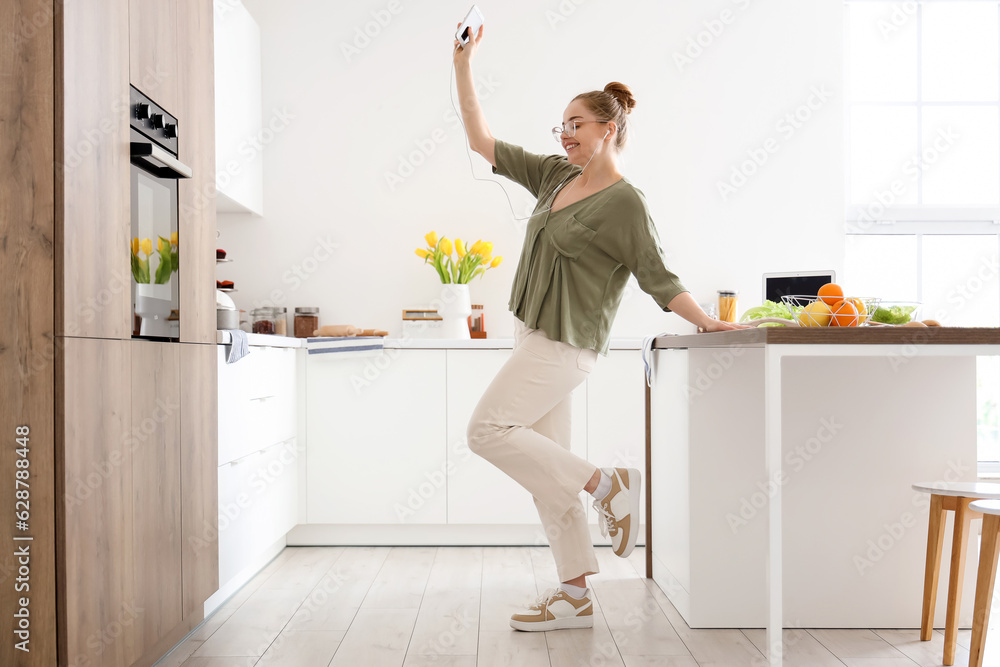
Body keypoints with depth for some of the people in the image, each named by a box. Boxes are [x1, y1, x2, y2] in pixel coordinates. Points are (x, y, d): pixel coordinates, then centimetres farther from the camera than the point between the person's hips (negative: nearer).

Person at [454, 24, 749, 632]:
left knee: (488, 430, -16)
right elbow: (484, 143, 13)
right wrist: (464, 68, 10)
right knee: (546, 470, 7)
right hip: (536, 333, 8)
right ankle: (575, 597, 14)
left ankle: (606, 484, -4)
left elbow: (659, 279, -8)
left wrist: (709, 324, -13)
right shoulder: (555, 176, 11)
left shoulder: (626, 203, -10)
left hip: (567, 343, -8)